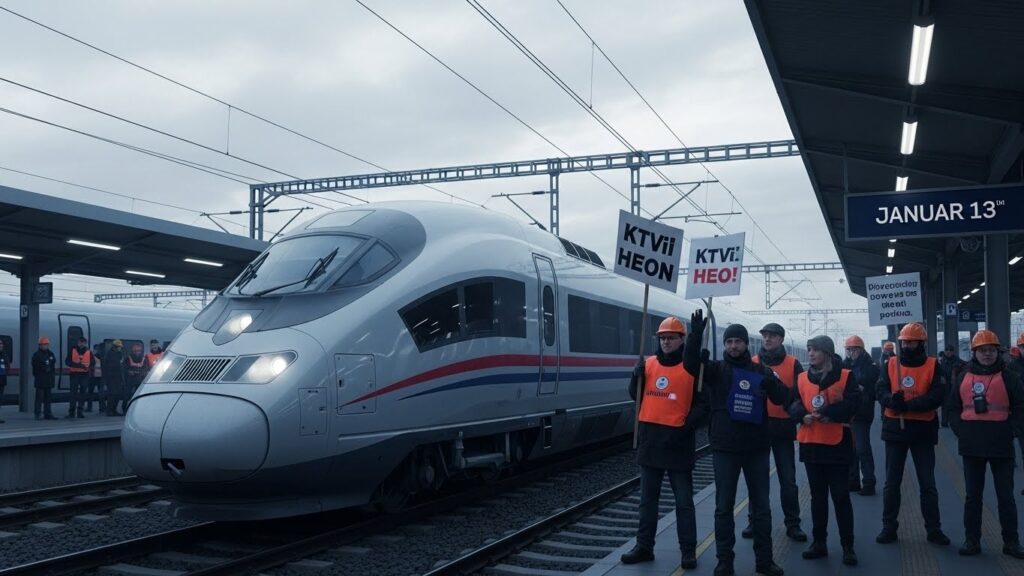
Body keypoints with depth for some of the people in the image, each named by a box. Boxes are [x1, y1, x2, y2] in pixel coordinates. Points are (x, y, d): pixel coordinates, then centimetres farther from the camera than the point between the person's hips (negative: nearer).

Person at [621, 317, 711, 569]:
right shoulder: (648, 364, 7)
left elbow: (702, 404, -6)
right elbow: (636, 395, 12)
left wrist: (686, 428, -17)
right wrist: (637, 376, -7)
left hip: (677, 442, -5)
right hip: (650, 439, 5)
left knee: (684, 501, 4)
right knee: (647, 498, 12)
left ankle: (688, 551, 13)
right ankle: (644, 547, 22)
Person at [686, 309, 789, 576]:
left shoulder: (760, 371, 6)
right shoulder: (717, 369, 0)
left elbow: (783, 397, -2)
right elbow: (690, 365, -18)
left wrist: (772, 386, -25)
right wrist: (696, 335, -33)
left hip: (757, 448, 2)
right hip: (725, 448, -2)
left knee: (761, 506, 11)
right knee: (724, 507, 4)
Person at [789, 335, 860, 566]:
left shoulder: (845, 376, -4)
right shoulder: (802, 378, 8)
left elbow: (854, 403, -14)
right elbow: (793, 404, 6)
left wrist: (827, 413, -23)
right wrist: (802, 415, -15)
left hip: (838, 444, -4)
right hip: (811, 444, 4)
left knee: (840, 496, 1)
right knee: (817, 496, 12)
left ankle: (848, 547, 10)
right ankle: (819, 542, 22)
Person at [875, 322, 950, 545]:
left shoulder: (933, 366, -4)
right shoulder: (890, 364, 3)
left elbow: (938, 396, -15)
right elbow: (880, 390, -6)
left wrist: (908, 404, -24)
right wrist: (892, 400, -28)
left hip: (923, 430, -2)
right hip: (895, 428, 2)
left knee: (927, 483, 7)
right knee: (892, 482, 8)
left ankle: (934, 529, 17)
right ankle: (889, 527, 16)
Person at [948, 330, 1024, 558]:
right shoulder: (964, 377, 8)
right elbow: (953, 407, 10)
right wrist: (960, 430, -3)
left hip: (1001, 445, -2)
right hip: (972, 445, 2)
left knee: (1005, 495, 5)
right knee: (972, 495, 8)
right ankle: (972, 540, 15)